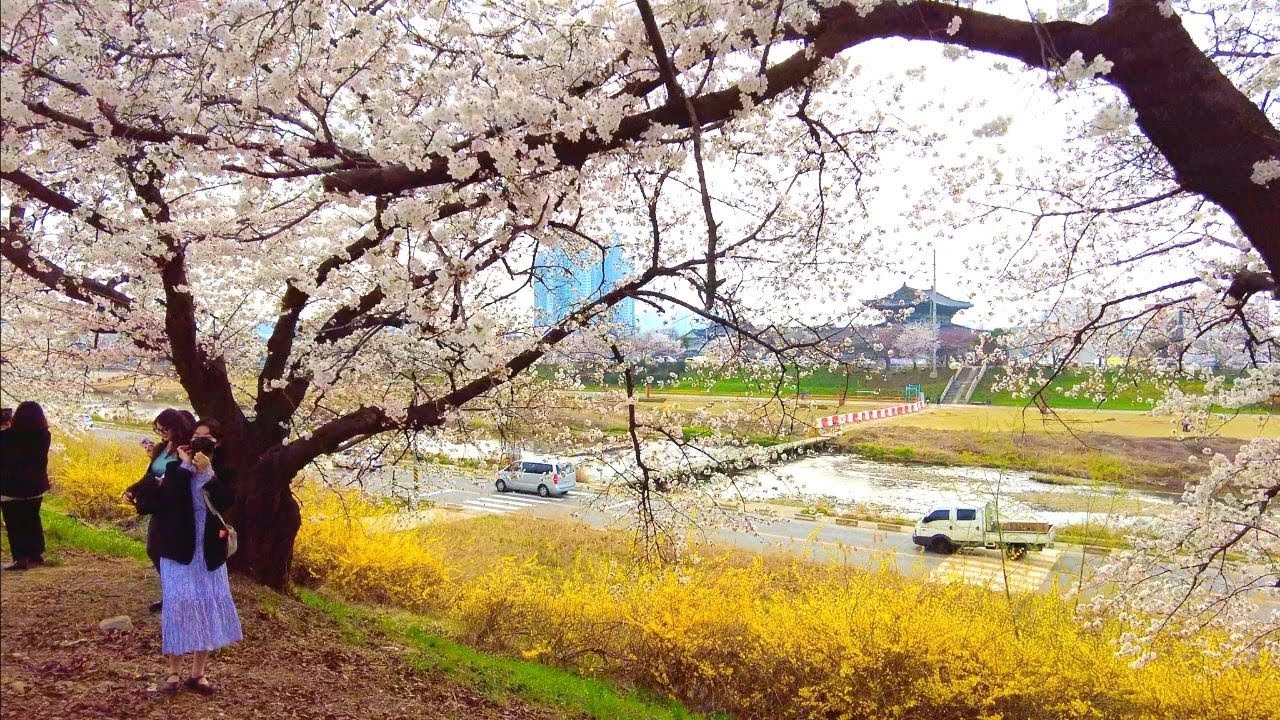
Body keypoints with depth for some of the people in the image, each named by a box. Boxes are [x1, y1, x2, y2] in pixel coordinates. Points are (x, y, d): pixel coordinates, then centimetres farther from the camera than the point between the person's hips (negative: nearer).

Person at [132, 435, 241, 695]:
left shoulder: (217, 478, 1)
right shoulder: (175, 472, -4)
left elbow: (225, 502, -18)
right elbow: (172, 497, -23)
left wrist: (207, 473, -23)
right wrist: (185, 465, -19)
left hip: (209, 554, 2)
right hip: (178, 553, -2)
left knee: (210, 606, 3)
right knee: (178, 604, -5)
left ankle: (198, 672, 14)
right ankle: (174, 671, 8)